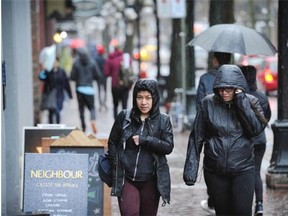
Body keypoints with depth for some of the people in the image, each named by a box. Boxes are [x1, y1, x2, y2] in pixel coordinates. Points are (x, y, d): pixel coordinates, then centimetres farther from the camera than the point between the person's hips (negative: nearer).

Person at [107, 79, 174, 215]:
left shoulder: (163, 120, 2)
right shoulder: (124, 117, 2)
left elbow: (168, 147, -6)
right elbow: (112, 142, 9)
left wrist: (144, 140, -15)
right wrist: (116, 167, 1)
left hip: (151, 181, 1)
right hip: (126, 180, -1)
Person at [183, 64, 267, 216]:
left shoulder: (250, 102, 0)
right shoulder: (208, 103, -1)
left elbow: (257, 129, -16)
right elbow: (196, 138, 2)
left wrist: (241, 101, -17)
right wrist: (191, 168, -3)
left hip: (243, 169, -1)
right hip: (214, 171, 1)